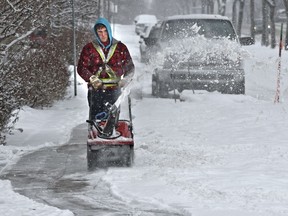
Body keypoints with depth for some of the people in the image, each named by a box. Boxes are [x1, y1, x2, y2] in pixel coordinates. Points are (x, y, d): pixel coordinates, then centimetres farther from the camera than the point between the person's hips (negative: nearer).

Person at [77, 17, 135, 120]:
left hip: (114, 90, 0)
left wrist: (126, 80, -6)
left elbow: (130, 67, 13)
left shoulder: (120, 48, 9)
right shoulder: (89, 48, 8)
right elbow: (81, 68, 4)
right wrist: (92, 79, -13)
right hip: (96, 90, 0)